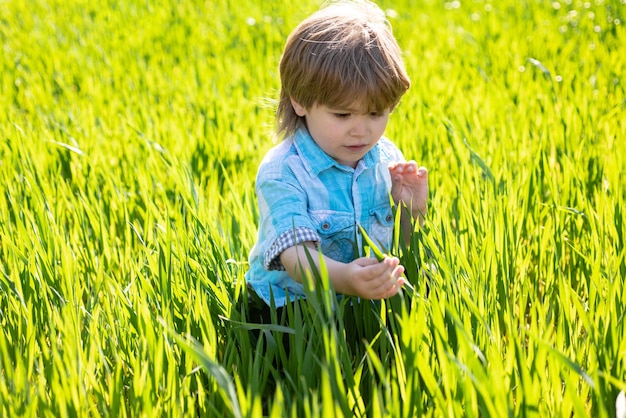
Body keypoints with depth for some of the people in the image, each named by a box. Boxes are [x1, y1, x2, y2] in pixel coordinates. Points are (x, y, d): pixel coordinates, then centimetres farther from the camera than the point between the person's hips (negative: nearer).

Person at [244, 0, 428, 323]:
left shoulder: (387, 159, 0)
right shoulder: (281, 173, -18)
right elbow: (296, 254, -32)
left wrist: (413, 210, -12)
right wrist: (342, 278, -53)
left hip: (370, 299, 5)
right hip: (289, 305, -5)